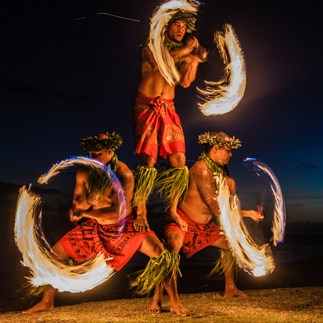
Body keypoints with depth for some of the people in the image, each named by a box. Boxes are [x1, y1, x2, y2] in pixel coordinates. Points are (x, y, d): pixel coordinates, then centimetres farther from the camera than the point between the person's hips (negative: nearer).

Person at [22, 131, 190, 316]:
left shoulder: (124, 174, -24)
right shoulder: (85, 172, -9)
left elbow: (117, 212, -26)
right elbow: (77, 204, -7)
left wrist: (85, 213, -18)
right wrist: (90, 198, -30)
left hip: (125, 227, -4)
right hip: (94, 227, 4)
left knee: (163, 256, -22)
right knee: (55, 254, -1)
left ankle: (176, 303, -5)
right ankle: (47, 302, 20)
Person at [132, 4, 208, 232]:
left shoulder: (182, 55, 18)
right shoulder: (151, 47, 7)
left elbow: (186, 82, 3)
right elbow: (158, 61, -17)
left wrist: (195, 58, -3)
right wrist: (187, 50, -8)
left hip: (168, 110, 4)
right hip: (147, 107, -4)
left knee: (179, 161, -3)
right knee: (149, 160, -14)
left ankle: (173, 209, 12)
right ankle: (140, 211, -4)